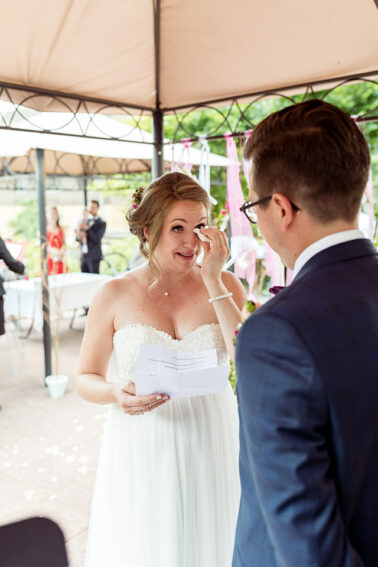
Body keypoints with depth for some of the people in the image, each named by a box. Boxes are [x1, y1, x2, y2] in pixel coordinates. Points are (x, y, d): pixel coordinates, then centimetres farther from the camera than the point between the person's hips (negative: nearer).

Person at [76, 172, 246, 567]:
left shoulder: (224, 285, -3)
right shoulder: (115, 295, -6)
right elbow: (86, 378, 2)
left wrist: (214, 280, -18)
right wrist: (117, 394, -20)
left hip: (211, 448, 1)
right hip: (142, 453, 0)